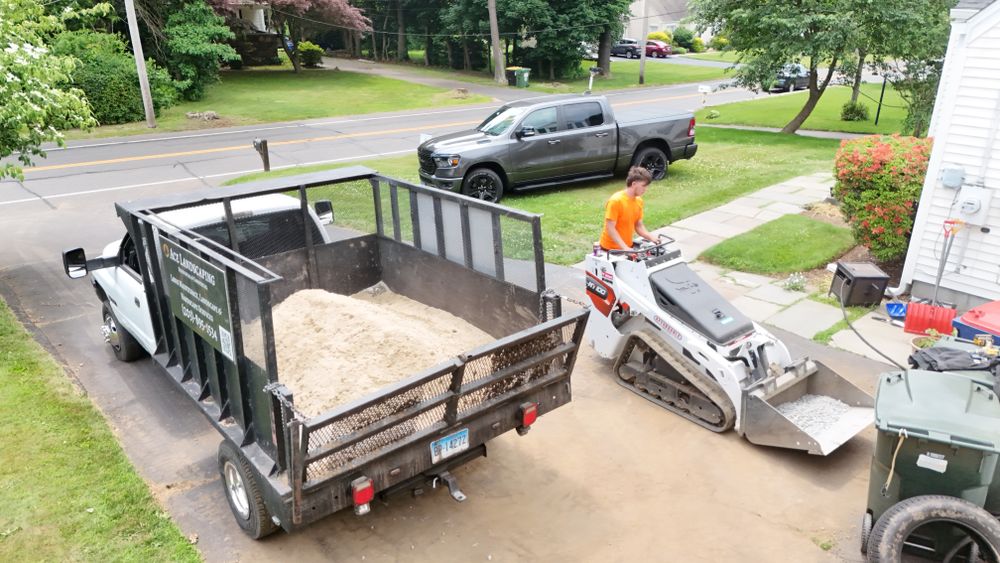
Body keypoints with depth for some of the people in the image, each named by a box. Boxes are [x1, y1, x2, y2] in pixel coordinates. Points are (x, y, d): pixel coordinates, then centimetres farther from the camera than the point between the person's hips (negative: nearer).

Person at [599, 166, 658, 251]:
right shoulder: (616, 201, -18)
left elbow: (639, 226, 10)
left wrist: (651, 237, -7)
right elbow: (610, 228, -20)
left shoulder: (639, 201, 3)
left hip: (628, 247, 6)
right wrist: (624, 247, -26)